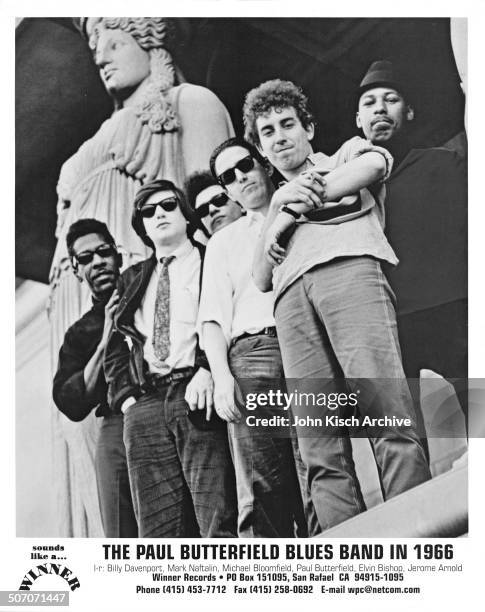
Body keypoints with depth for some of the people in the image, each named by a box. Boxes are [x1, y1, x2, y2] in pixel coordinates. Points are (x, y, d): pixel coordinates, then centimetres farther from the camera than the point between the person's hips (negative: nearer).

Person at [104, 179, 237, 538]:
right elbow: (116, 348, 22)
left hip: (197, 397, -4)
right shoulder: (132, 280, 25)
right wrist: (125, 395, 6)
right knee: (158, 533, -1)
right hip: (144, 406, 4)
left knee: (219, 524, -11)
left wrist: (208, 370, -15)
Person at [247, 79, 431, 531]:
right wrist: (278, 203, 10)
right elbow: (262, 278, 24)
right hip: (291, 295, 4)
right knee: (319, 446, -13)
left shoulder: (348, 153, 30)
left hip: (350, 268, -3)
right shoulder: (274, 202, 38)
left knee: (389, 417, -23)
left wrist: (292, 211, 9)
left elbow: (374, 165, 3)